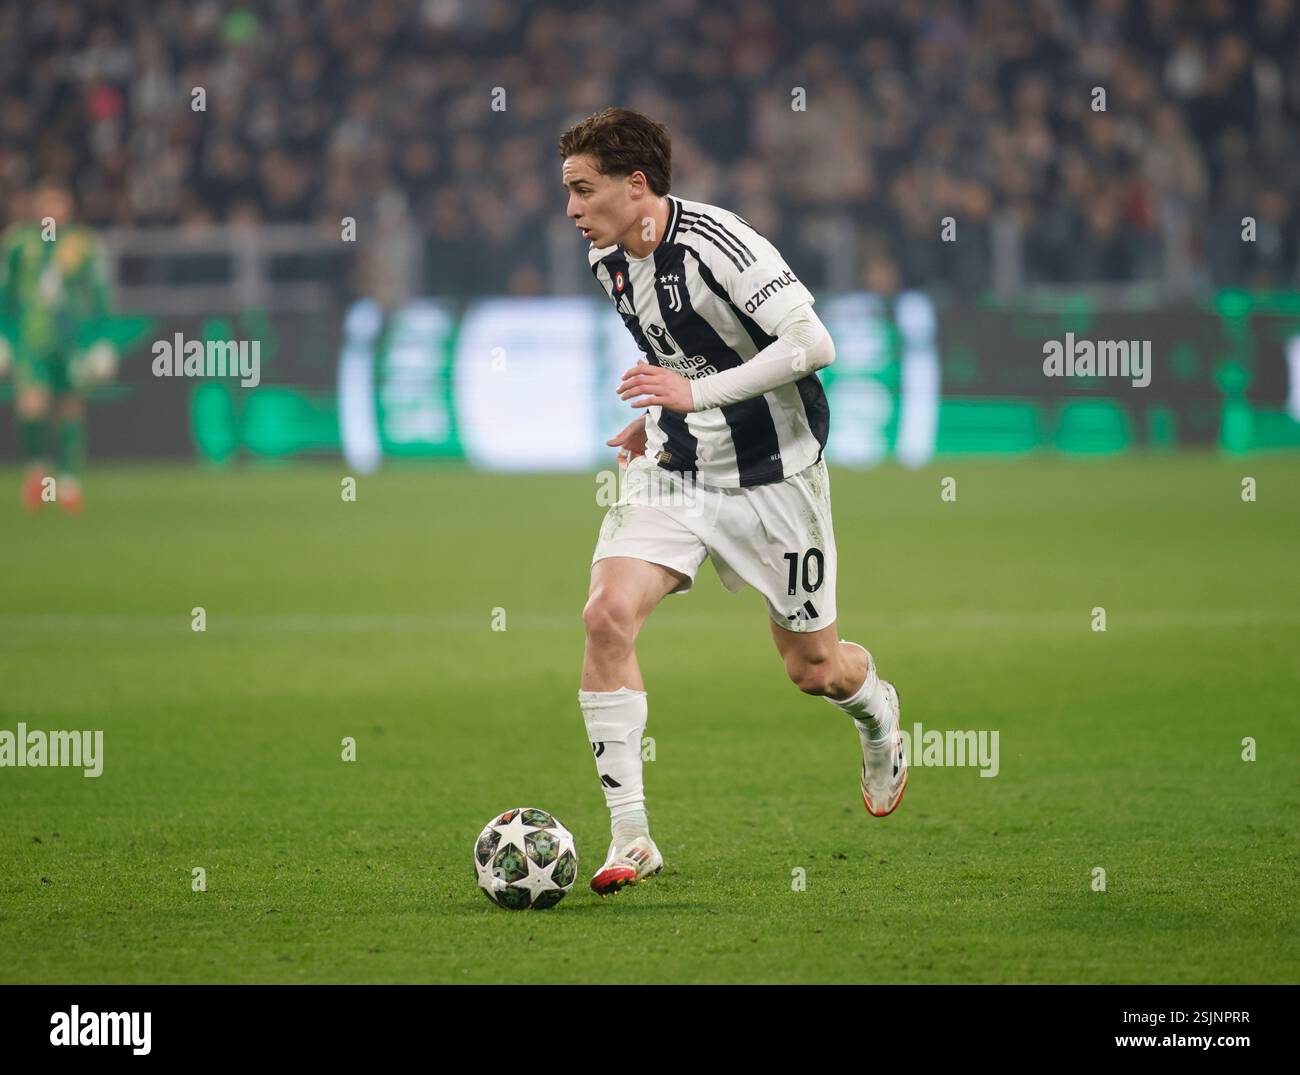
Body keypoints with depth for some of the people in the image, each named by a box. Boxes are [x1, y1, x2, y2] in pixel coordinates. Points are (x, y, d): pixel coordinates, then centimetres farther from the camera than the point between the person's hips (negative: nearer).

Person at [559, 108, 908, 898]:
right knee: (608, 616, -18)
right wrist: (657, 415, 10)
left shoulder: (716, 243, -23)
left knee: (813, 667, 8)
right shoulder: (608, 260, 2)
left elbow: (813, 343, -27)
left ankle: (879, 718, 48)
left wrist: (698, 394, -30)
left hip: (772, 475, -6)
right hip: (673, 473, 6)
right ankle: (631, 837, -14)